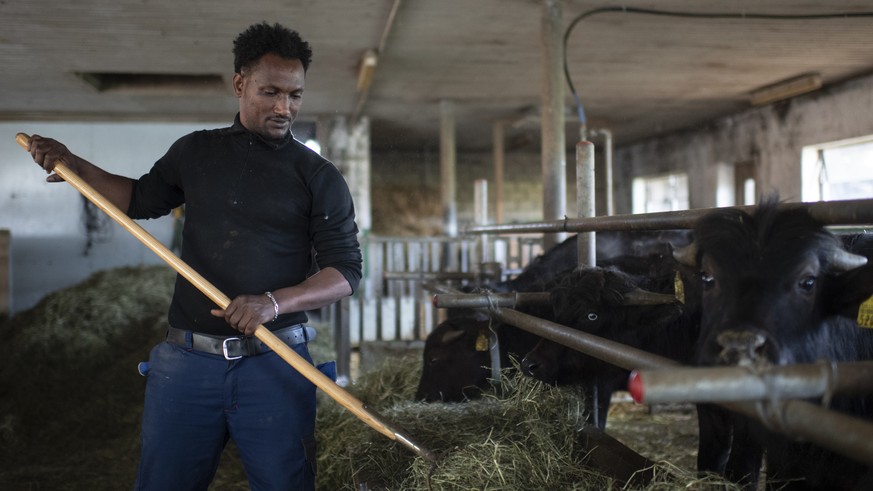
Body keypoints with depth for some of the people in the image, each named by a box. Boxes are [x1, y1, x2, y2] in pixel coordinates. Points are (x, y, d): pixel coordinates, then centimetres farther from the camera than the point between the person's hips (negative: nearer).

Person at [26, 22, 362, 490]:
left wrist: (275, 302, -20)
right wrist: (75, 166, 13)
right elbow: (143, 200, 26)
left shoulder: (318, 176, 0)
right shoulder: (194, 152, 10)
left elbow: (345, 269, -4)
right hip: (187, 360, 3)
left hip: (275, 362, -2)